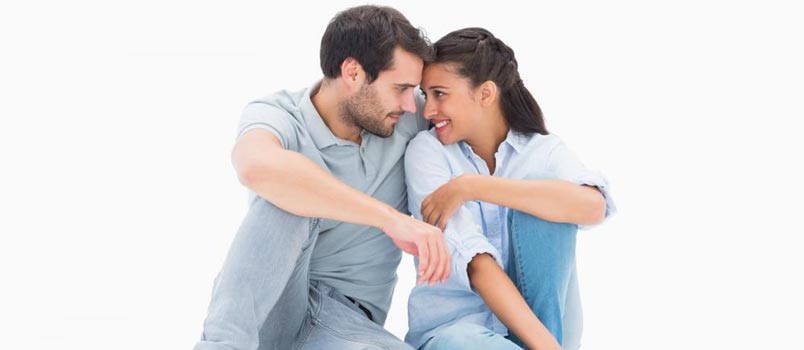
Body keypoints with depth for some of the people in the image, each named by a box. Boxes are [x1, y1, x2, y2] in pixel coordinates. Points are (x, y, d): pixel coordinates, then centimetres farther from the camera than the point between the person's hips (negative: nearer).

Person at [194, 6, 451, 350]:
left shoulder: (405, 120, -1)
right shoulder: (277, 115, -15)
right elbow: (258, 167, -41)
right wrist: (391, 219, -43)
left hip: (346, 319, 2)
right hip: (266, 310, -2)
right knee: (288, 195, -33)